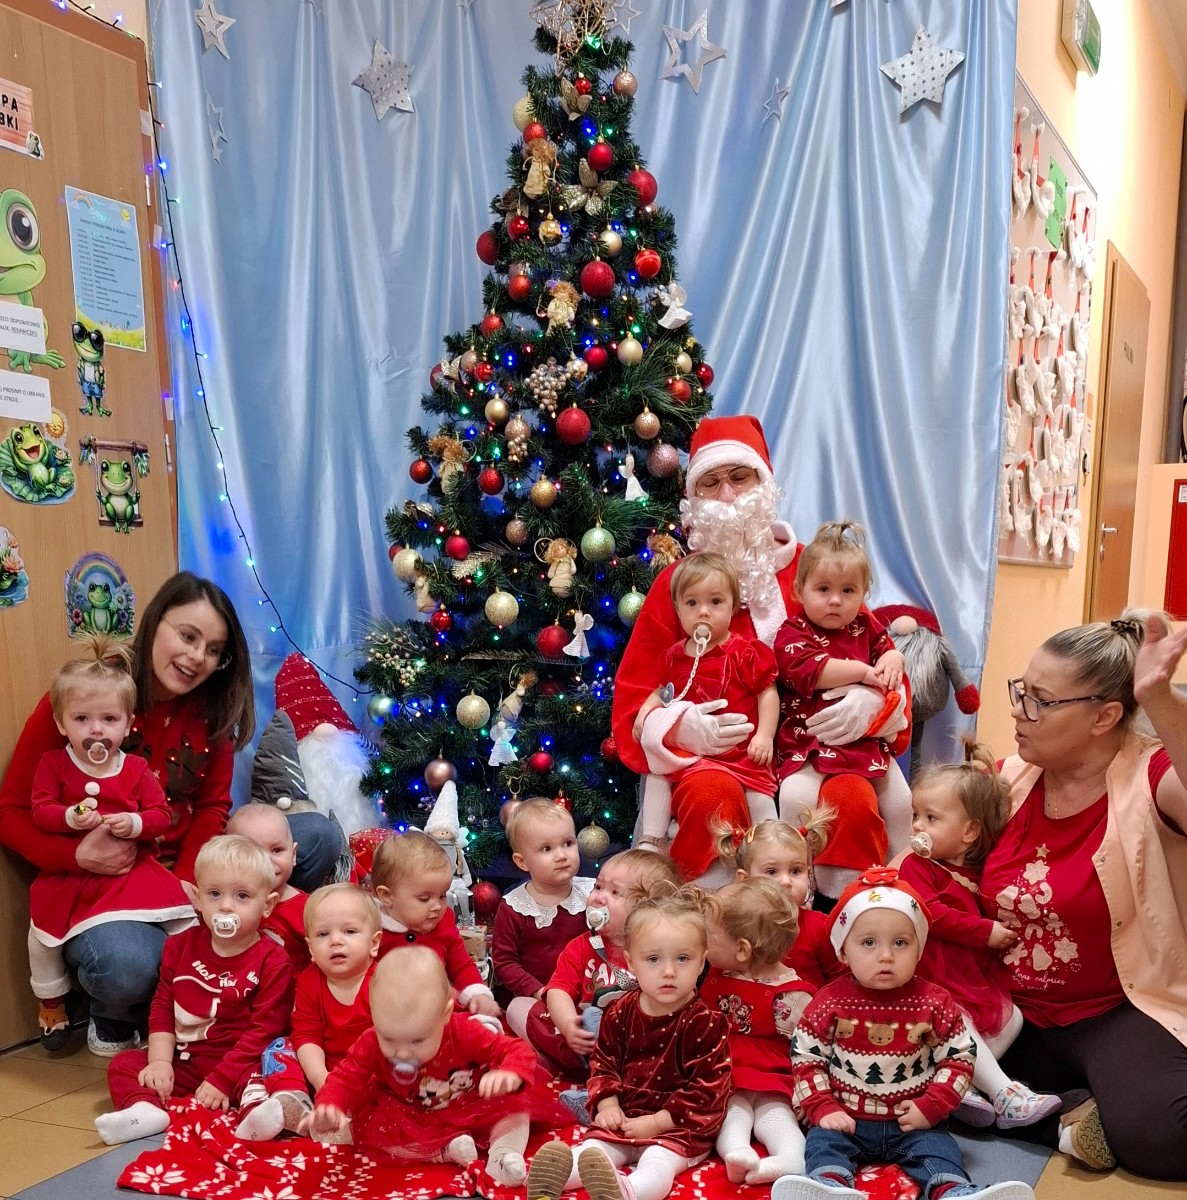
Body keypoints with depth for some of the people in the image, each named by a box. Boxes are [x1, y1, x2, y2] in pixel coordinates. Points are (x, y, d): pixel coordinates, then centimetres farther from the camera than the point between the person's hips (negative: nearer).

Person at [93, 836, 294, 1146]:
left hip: (239, 1065, -5)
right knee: (124, 1062, -7)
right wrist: (160, 1061, -6)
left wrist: (223, 1079, -18)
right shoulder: (181, 946, 7)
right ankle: (145, 1110, -31)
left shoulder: (272, 962, -9)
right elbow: (162, 1006, 7)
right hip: (182, 1062, 5)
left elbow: (264, 1029, -13)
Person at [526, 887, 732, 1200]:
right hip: (624, 1119, 5)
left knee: (658, 1163, -33)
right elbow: (603, 1061, 14)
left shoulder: (705, 1023, -13)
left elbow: (707, 1089, -14)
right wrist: (608, 1105, -3)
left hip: (678, 1128, -5)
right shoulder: (620, 1013, 2)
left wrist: (656, 1122, -16)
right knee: (591, 1148, -19)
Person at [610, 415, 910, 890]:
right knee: (713, 794, -34)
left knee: (854, 798, -30)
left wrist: (872, 699, -14)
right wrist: (680, 727, -19)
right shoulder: (675, 584, 6)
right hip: (712, 759, -1)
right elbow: (632, 702, 4)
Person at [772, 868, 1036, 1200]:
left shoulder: (934, 1003, -5)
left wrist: (931, 1107, -8)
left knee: (939, 1148, -22)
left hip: (913, 1122, 1)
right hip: (846, 1119, -1)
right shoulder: (830, 1002, -7)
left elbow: (959, 1058, 1)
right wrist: (822, 1108, -11)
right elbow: (805, 1059, 0)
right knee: (823, 1142, -25)